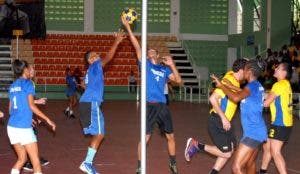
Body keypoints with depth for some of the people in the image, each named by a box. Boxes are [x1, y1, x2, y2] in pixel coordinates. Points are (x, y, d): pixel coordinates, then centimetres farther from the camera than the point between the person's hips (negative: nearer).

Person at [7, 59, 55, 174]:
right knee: (35, 161, -1)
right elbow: (31, 106, -11)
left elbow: (11, 109, 17)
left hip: (12, 127, 7)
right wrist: (47, 119, -7)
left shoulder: (12, 86, 14)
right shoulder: (27, 83, -5)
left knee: (21, 159, 17)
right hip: (24, 127, -7)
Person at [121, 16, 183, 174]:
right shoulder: (145, 64, 8)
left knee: (170, 136, 11)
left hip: (162, 105, 4)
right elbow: (137, 46, 0)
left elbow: (179, 80, 6)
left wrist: (171, 65, -4)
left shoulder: (164, 69, 15)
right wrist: (128, 27, -7)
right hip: (148, 105, -3)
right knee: (145, 138, -5)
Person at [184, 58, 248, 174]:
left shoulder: (235, 81, 7)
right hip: (217, 122, -9)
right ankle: (196, 145, 2)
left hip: (224, 121, 9)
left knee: (229, 150, 10)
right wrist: (223, 118, -25)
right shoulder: (228, 80, -19)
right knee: (226, 153, -7)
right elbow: (213, 98, -27)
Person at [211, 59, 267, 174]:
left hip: (252, 132, -10)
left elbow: (236, 98, -33)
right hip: (257, 131, 10)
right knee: (250, 164, 23)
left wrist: (221, 86, -21)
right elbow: (243, 93, 33)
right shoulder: (258, 86, 12)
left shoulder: (252, 85, -16)